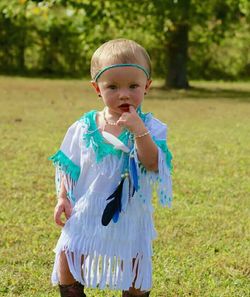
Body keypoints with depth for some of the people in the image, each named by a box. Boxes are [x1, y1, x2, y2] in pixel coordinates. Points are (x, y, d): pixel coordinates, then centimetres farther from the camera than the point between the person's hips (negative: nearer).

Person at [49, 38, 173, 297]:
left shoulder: (150, 127, -10)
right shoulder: (84, 128, -3)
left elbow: (153, 164, -24)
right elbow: (70, 167, 7)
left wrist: (139, 130, -33)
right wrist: (63, 197, -2)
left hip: (128, 215, -2)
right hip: (86, 214, 2)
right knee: (66, 267, 4)